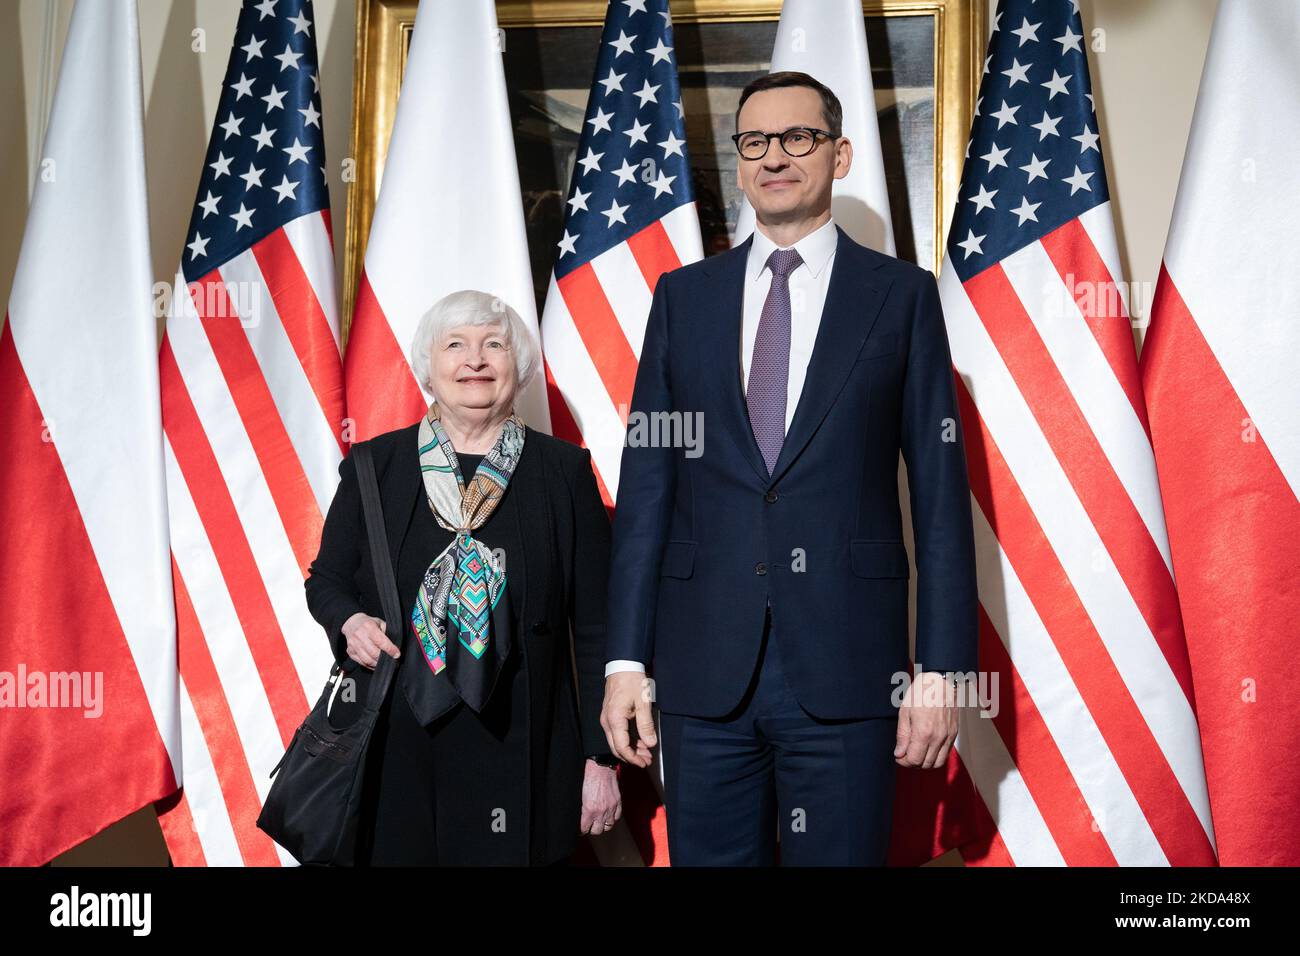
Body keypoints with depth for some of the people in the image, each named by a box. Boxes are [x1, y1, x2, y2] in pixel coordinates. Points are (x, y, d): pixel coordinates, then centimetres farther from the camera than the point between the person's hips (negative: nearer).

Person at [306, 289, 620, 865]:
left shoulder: (564, 472, 1)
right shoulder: (373, 467, 4)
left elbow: (593, 627, 2)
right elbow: (326, 577, 15)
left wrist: (601, 757, 0)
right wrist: (349, 622, -8)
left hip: (518, 754, -1)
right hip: (393, 749, 1)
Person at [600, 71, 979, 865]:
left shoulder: (902, 294, 4)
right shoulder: (683, 296, 10)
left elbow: (941, 492, 1)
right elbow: (646, 482, 7)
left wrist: (942, 668, -4)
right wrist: (627, 659, 2)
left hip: (845, 673, -2)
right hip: (705, 670, 2)